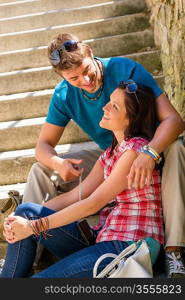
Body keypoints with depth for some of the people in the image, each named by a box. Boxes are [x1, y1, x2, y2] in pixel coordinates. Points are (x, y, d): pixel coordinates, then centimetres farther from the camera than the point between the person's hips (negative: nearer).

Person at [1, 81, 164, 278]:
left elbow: (93, 204, -15)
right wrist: (22, 218, -2)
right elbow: (75, 196, 10)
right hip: (106, 241, 8)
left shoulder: (136, 148, -12)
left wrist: (35, 226, -11)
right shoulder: (110, 154, 16)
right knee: (26, 212, -4)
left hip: (131, 246, -8)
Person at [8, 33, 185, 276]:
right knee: (42, 170, -8)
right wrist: (57, 163, -30)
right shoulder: (64, 94, -10)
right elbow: (44, 144, -5)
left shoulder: (125, 69, -23)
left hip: (150, 149, -4)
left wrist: (149, 154, -49)